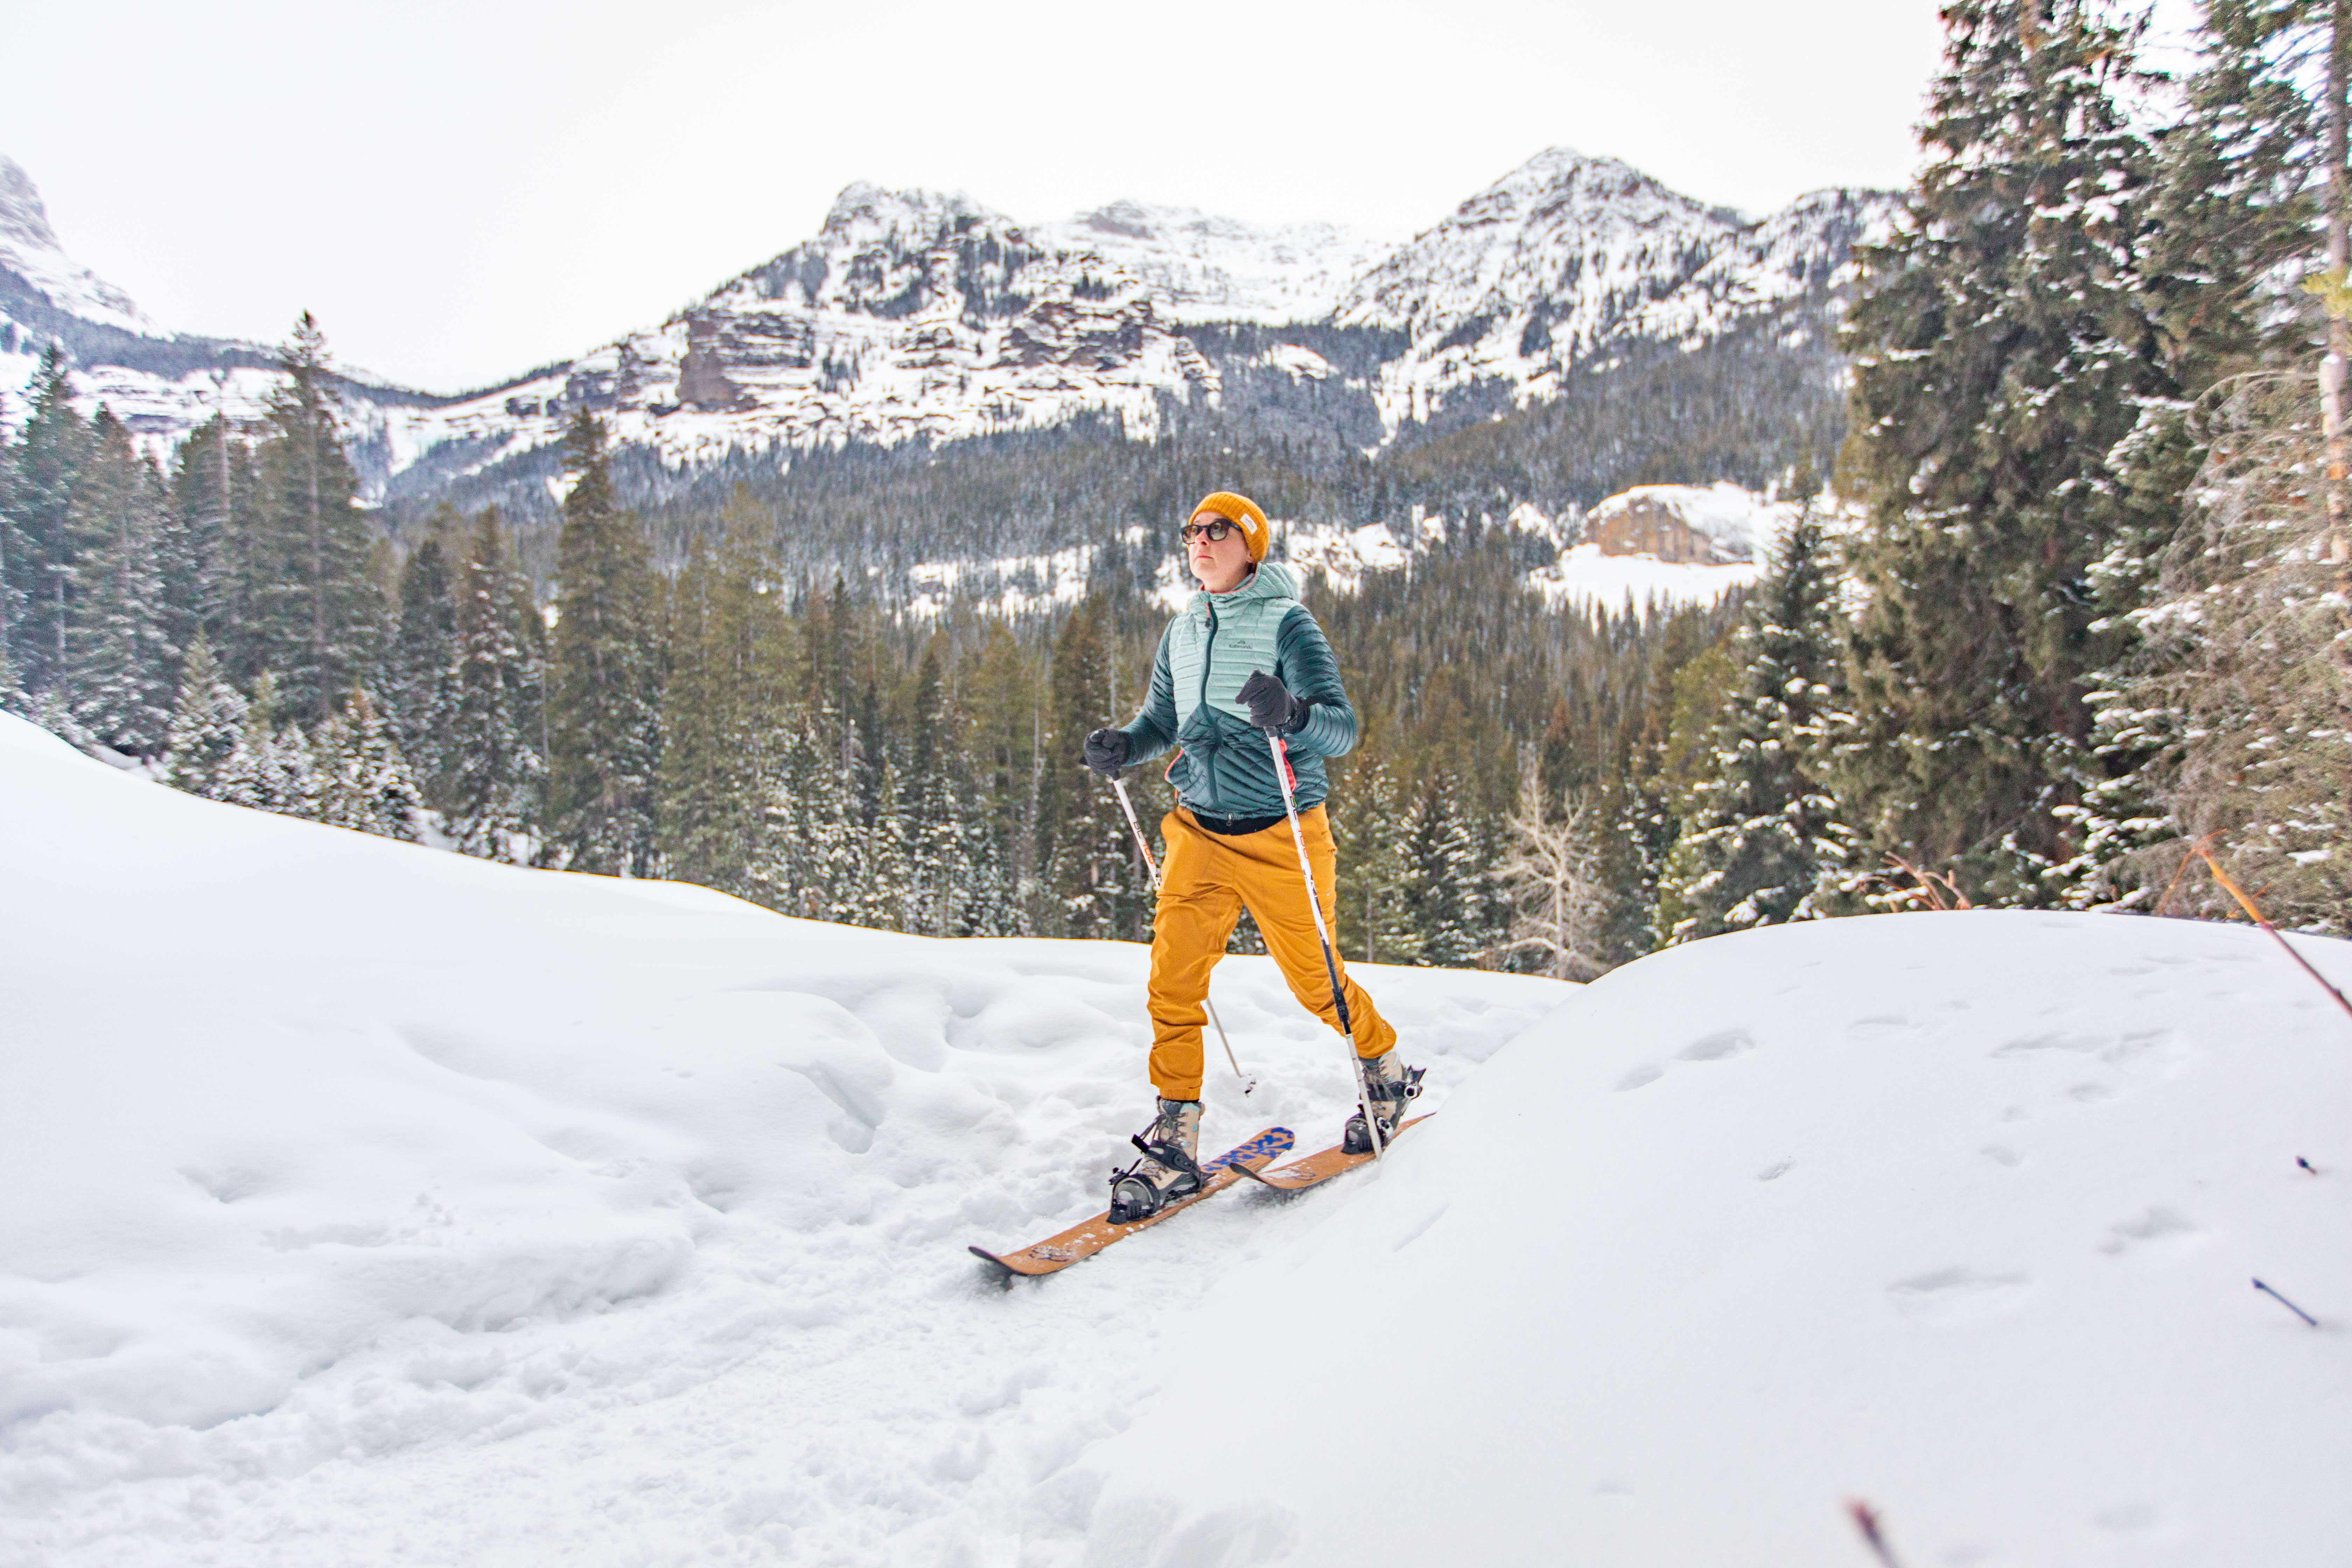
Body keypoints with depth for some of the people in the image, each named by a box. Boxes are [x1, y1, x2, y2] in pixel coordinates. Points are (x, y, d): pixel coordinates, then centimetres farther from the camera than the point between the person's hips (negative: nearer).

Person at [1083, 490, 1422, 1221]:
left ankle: (1387, 1072, 36)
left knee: (1314, 980, 8)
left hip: (1280, 833, -5)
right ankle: (1175, 1140, 0)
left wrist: (1292, 714, -37)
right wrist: (1121, 747, -2)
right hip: (1199, 827, 5)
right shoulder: (1181, 632, 9)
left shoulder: (1287, 624, -9)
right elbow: (1162, 721, 19)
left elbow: (1343, 728, -16)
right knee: (1173, 975, -8)